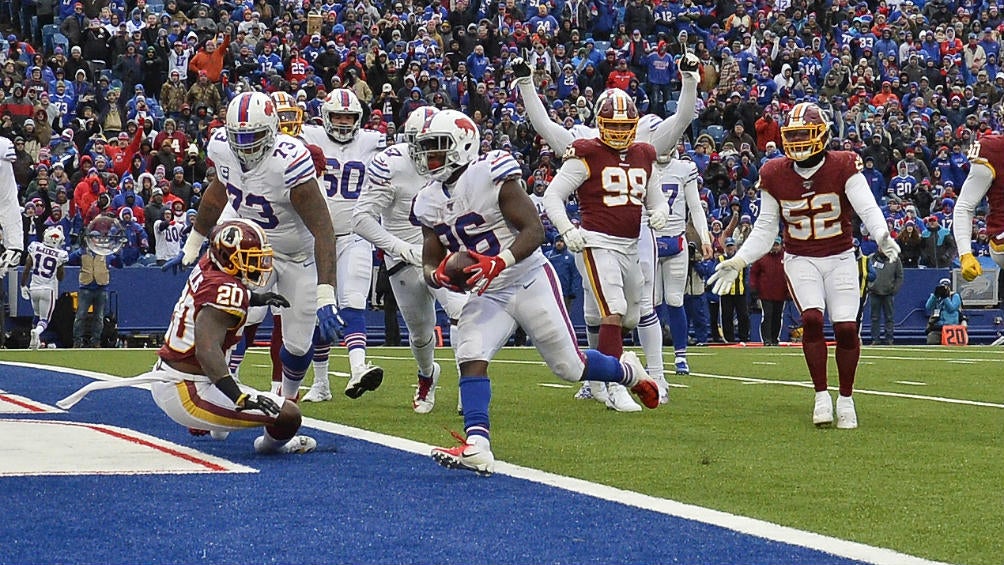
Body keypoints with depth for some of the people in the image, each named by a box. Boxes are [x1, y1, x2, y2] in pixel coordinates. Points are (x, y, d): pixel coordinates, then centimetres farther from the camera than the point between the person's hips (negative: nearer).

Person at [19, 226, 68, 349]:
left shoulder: (35, 248, -5)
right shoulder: (60, 255, -9)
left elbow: (26, 269, -4)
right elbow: (60, 277, 2)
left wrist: (23, 286, 6)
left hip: (33, 288, 3)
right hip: (48, 289, -3)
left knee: (37, 315, 25)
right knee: (44, 319, 3)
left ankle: (36, 341, 24)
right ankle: (37, 331, -28)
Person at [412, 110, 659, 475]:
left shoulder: (492, 176, -18)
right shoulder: (429, 202, 2)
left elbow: (534, 229, -21)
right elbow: (430, 262, 6)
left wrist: (500, 262, -36)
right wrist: (438, 275, -19)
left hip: (530, 281, -5)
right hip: (486, 295, 5)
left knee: (570, 367, 5)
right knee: (470, 357, -20)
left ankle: (628, 371, 36)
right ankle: (476, 447, -29)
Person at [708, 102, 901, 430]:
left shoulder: (843, 167, -10)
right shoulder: (775, 175, -2)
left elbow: (867, 208, -20)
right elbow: (765, 229, 7)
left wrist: (882, 236, -40)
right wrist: (738, 262, -1)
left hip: (840, 257, -1)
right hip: (800, 259, 1)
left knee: (846, 327, -11)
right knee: (812, 318, -22)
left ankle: (846, 399, 8)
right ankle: (821, 396, -10)